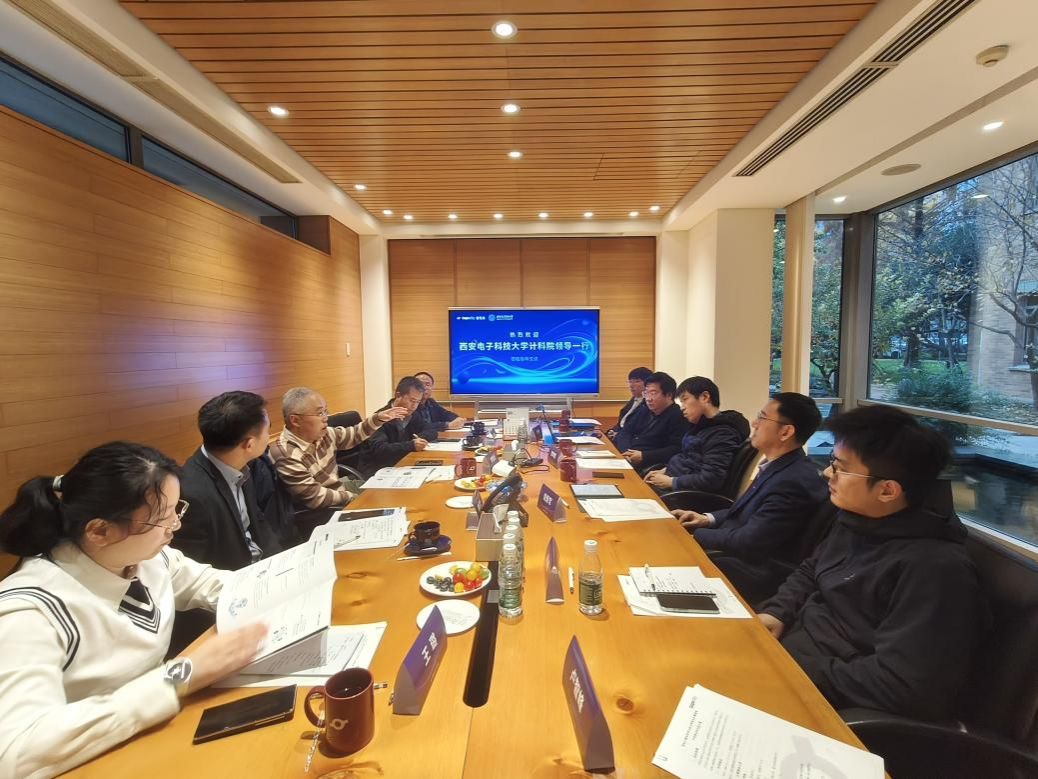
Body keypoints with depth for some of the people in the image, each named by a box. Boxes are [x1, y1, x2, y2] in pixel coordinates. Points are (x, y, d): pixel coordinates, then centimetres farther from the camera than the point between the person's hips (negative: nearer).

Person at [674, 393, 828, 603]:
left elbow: (747, 542, -24)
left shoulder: (794, 482, -26)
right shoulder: (778, 466, 3)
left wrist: (695, 534, -12)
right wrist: (708, 519, 1)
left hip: (753, 574, -8)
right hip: (739, 553, 8)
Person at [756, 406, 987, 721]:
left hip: (838, 699, -8)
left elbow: (903, 687, -29)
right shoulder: (856, 521, 4)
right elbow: (809, 572, 17)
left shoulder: (935, 570, -25)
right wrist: (776, 613, -1)